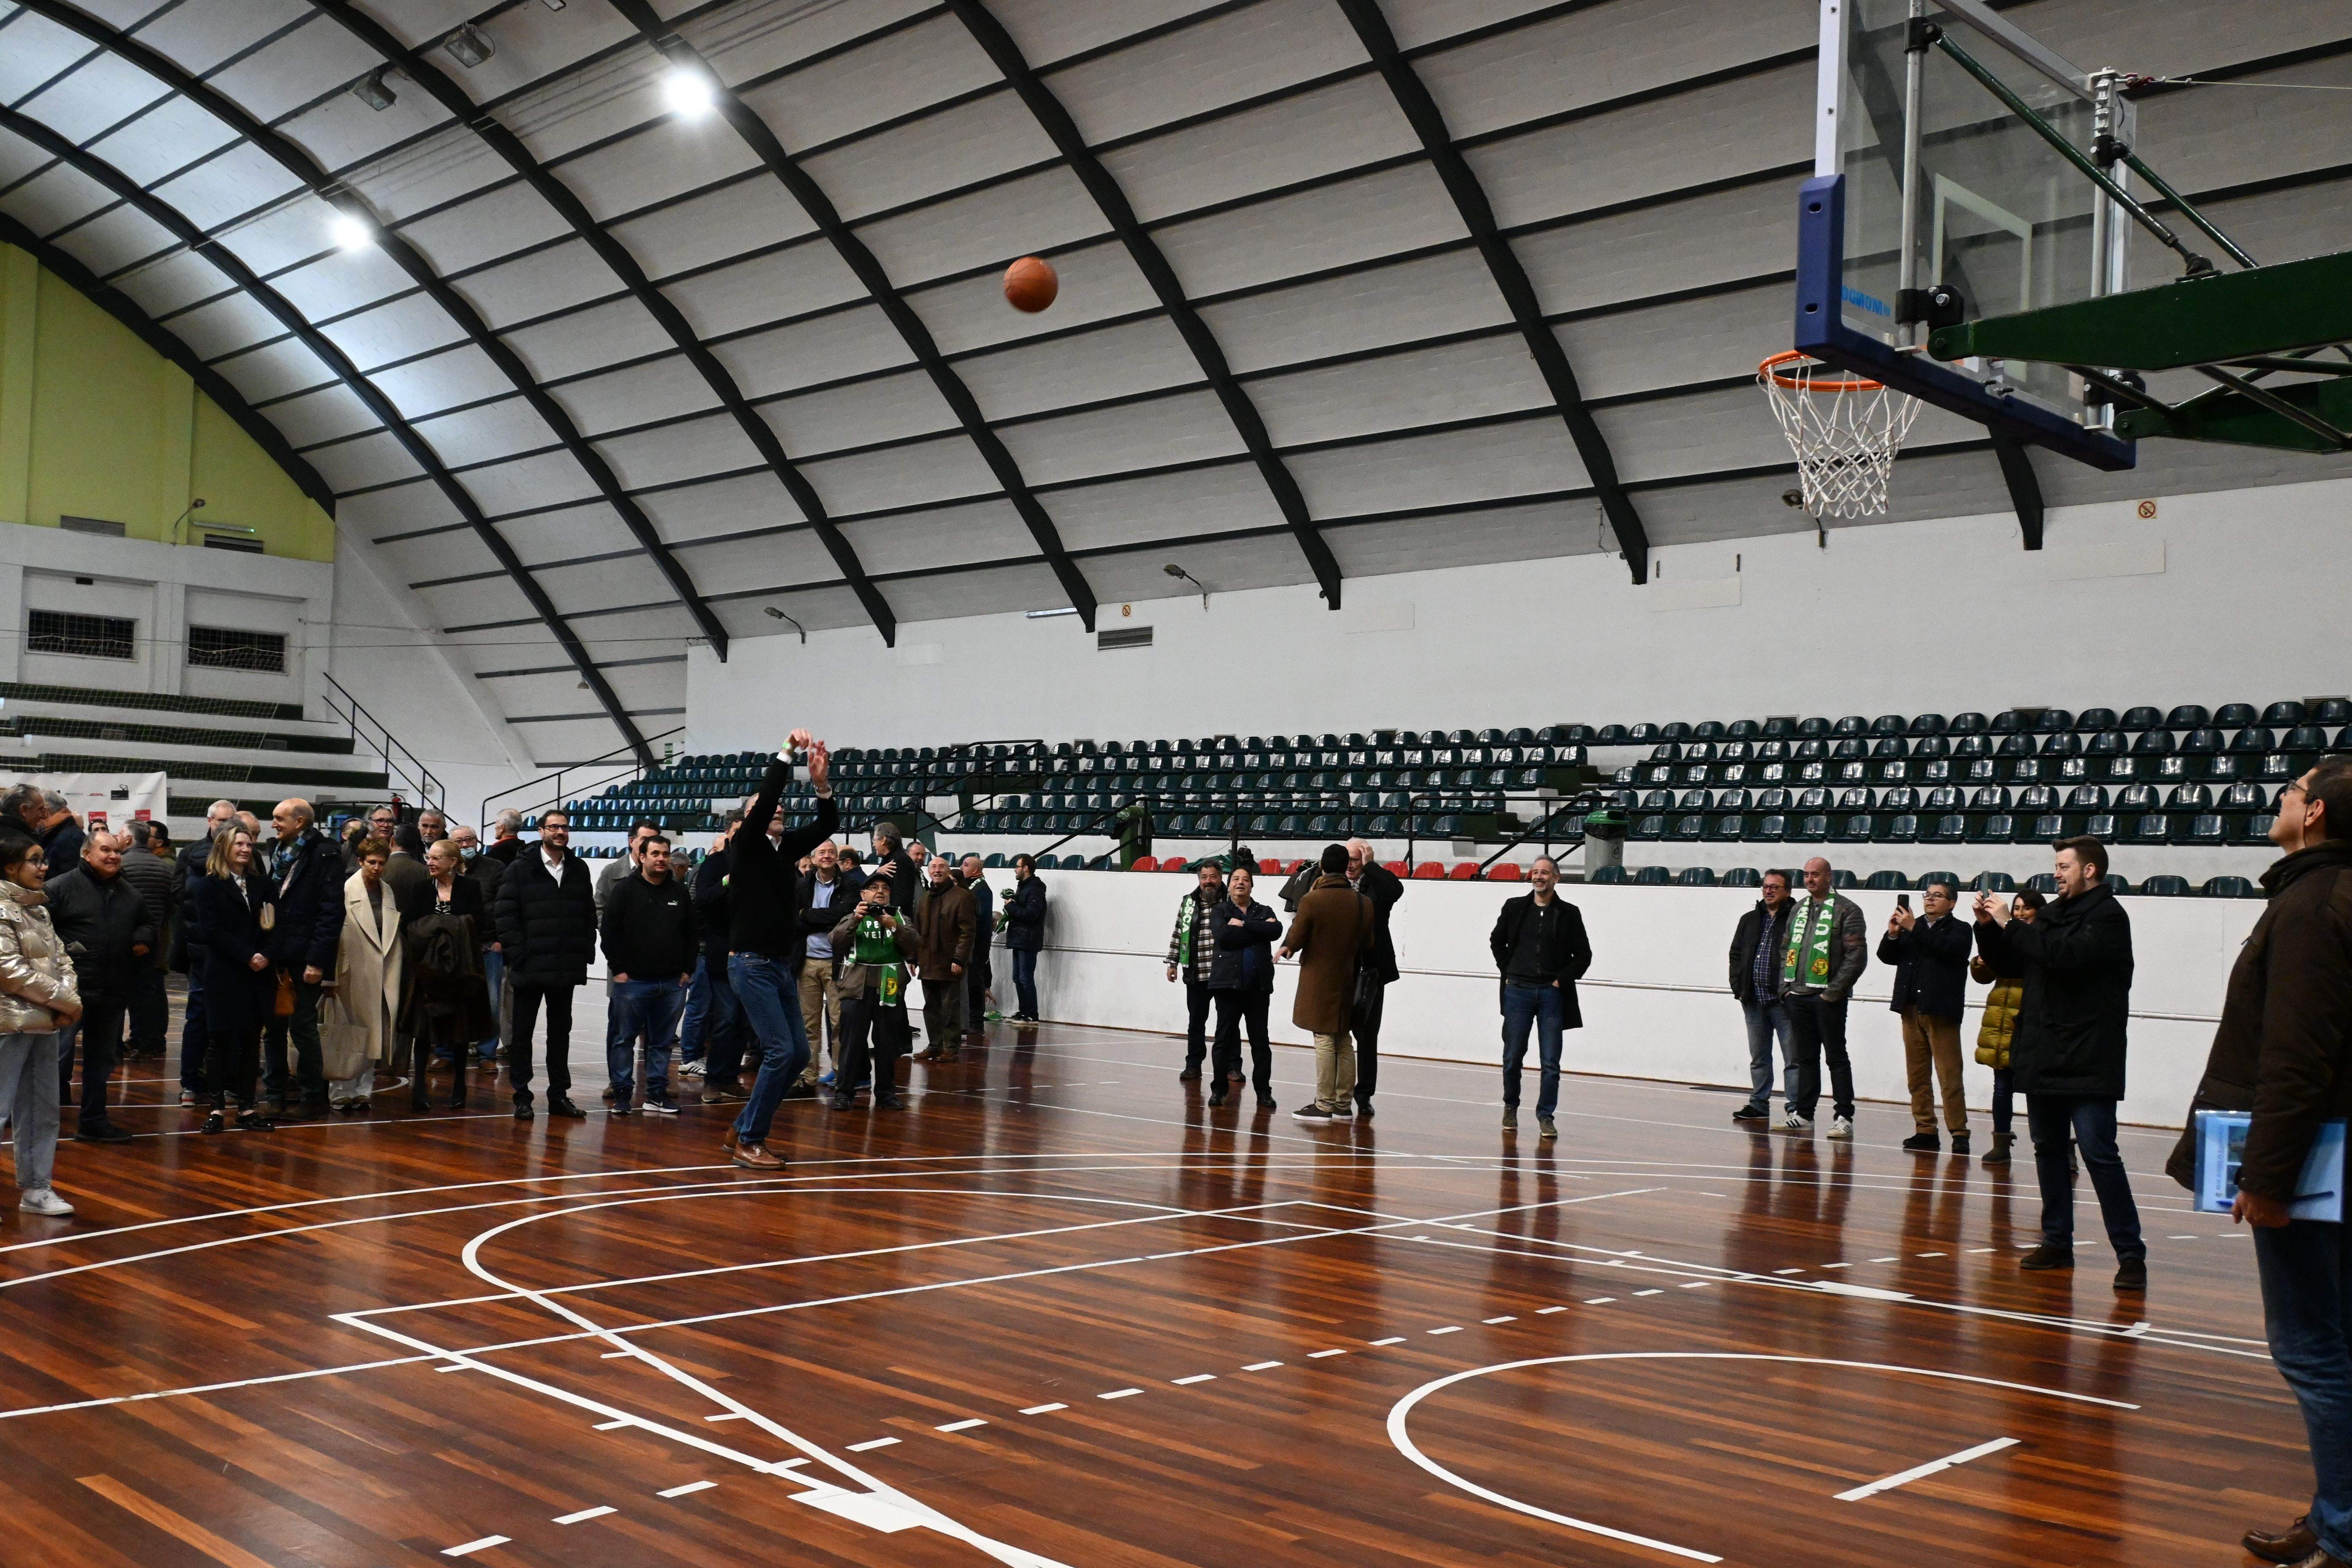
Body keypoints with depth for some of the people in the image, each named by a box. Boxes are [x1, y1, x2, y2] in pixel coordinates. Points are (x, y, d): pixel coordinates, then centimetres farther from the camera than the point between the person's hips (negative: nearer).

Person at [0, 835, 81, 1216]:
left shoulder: (39, 910, 15)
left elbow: (61, 959, 14)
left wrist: (68, 1001, -5)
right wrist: (65, 1001, -13)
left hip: (45, 1023, 8)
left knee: (42, 1109, 12)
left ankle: (36, 1187, 20)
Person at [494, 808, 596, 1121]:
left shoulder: (579, 870, 8)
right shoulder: (521, 869, -4)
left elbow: (589, 914, 10)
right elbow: (507, 914, -7)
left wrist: (586, 950, 1)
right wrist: (517, 953, -13)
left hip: (566, 967, 4)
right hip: (530, 966, -4)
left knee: (561, 1032, 11)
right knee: (522, 1033, 4)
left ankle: (559, 1095, 19)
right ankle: (522, 1097, 11)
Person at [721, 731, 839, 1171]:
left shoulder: (784, 848, 13)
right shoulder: (747, 845, -5)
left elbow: (827, 825, 6)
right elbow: (765, 798, -20)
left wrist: (821, 783, -10)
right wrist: (787, 752, -21)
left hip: (782, 966, 8)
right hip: (751, 965, -8)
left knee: (798, 1054, 7)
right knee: (780, 1051, -13)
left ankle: (741, 1130, 18)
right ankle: (749, 1142, -2)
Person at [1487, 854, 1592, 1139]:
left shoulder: (1569, 914, 1)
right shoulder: (1515, 907, 5)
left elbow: (1584, 955, 6)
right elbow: (1496, 941, 19)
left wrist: (1562, 980, -3)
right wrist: (1508, 971, 9)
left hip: (1552, 994, -1)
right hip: (1518, 991, 1)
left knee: (1550, 1062, -2)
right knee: (1513, 1058, 6)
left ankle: (1546, 1116, 6)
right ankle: (1511, 1107, 24)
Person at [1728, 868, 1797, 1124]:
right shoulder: (1750, 920, 15)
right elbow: (1736, 954, 19)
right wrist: (1738, 985, 7)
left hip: (1783, 1001, -6)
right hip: (1754, 1000, 7)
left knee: (1793, 1057, -2)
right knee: (1758, 1057, 14)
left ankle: (1794, 1107, 2)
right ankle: (1759, 1104, 21)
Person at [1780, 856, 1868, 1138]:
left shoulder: (1846, 910, -5)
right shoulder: (1798, 910, 16)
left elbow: (1857, 955, -11)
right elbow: (1786, 949, 20)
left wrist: (1834, 992, -14)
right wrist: (1785, 987, 8)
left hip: (1828, 998, -6)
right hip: (1798, 996, 6)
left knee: (1837, 1057, -3)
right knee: (1806, 1058, 11)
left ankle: (1844, 1117, 0)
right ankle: (1803, 1114, 16)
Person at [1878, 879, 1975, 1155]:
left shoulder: (1959, 930, 3)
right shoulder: (1911, 927, 15)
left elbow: (1948, 949, -18)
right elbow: (1887, 956, 12)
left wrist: (1914, 929, -18)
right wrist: (1893, 934, -7)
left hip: (1941, 1012, -5)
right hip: (1911, 1010, 5)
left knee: (1950, 1076, -6)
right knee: (1917, 1074, 7)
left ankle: (1959, 1134, -4)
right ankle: (1925, 1131, 12)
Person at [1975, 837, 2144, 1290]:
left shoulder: (2108, 916, -8)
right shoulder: (2054, 913, 16)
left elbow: (2066, 954, -24)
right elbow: (2007, 964, 19)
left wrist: (2010, 924, -16)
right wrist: (1988, 926, 4)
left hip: (2088, 1062, -8)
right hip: (2044, 1058, 8)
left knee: (2099, 1154, -11)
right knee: (2048, 1151, 12)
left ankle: (2130, 1254, -7)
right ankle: (2057, 1243, 21)